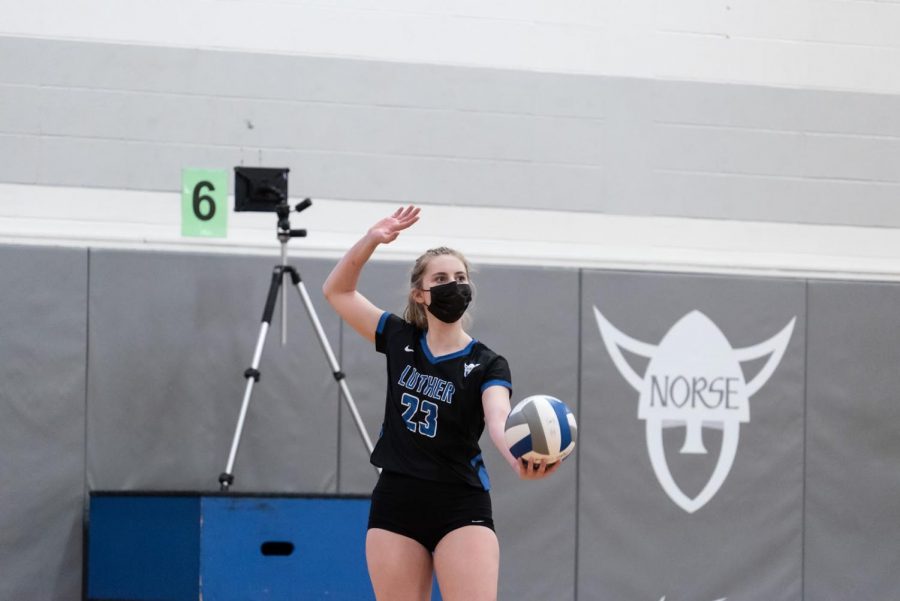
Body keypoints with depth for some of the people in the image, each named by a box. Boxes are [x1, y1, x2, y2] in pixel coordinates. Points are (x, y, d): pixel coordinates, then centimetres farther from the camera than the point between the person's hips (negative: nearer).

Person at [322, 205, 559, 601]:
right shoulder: (400, 340, 8)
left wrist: (517, 459, -46)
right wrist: (371, 240, -1)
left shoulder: (487, 365, -2)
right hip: (395, 506, 3)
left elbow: (498, 420, -23)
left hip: (462, 510, -3)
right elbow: (337, 291, 16)